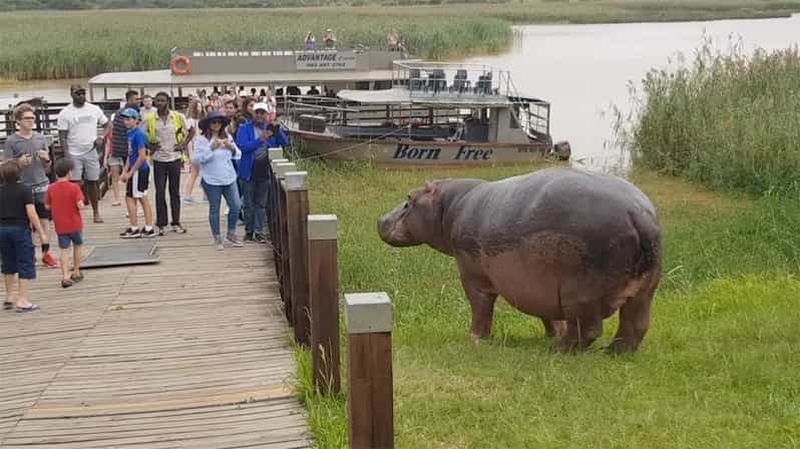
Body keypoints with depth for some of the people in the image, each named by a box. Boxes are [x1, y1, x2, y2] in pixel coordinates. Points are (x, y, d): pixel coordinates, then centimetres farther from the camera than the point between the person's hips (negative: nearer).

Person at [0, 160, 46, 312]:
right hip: (20, 229, -5)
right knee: (25, 264, 2)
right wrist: (41, 232, -9)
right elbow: (31, 213, -15)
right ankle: (22, 300, -2)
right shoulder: (24, 190, -9)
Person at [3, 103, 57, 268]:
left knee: (44, 220, 6)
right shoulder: (11, 141, -5)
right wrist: (19, 162, -20)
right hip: (23, 187, -3)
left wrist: (46, 158, -8)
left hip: (42, 185, 3)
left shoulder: (40, 138, 6)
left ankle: (46, 253, 14)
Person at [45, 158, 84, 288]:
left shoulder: (51, 188, -3)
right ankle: (76, 273, 28)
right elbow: (80, 205, -20)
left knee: (64, 250, 5)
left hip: (60, 225, 2)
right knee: (77, 246, 19)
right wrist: (81, 203, 1)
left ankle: (65, 276, -7)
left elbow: (48, 206, 2)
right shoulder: (74, 187, -14)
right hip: (74, 224, -2)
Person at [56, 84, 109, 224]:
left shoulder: (94, 109, 5)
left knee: (92, 182, 10)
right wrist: (66, 156, -14)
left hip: (91, 152, 3)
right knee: (74, 184, -3)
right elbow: (62, 136, -6)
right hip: (74, 154, -3)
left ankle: (96, 213, 20)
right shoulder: (65, 113, -4)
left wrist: (101, 138, -6)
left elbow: (107, 125, 13)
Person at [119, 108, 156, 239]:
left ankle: (134, 229, 3)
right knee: (143, 198, 10)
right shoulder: (130, 134, 11)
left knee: (130, 198, -2)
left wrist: (130, 173, -15)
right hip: (142, 170, 9)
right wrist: (124, 172, 12)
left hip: (138, 170, -9)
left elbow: (142, 156, -20)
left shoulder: (138, 134, -17)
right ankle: (149, 228, 13)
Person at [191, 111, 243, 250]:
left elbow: (238, 155, 10)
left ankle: (231, 234, 21)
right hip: (211, 180, -4)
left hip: (229, 178, 4)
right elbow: (197, 158, -14)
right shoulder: (202, 139, -7)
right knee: (214, 209, 4)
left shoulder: (227, 137, 8)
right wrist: (211, 148, -21)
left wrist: (231, 147, -11)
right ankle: (217, 238, 16)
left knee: (236, 206, 2)